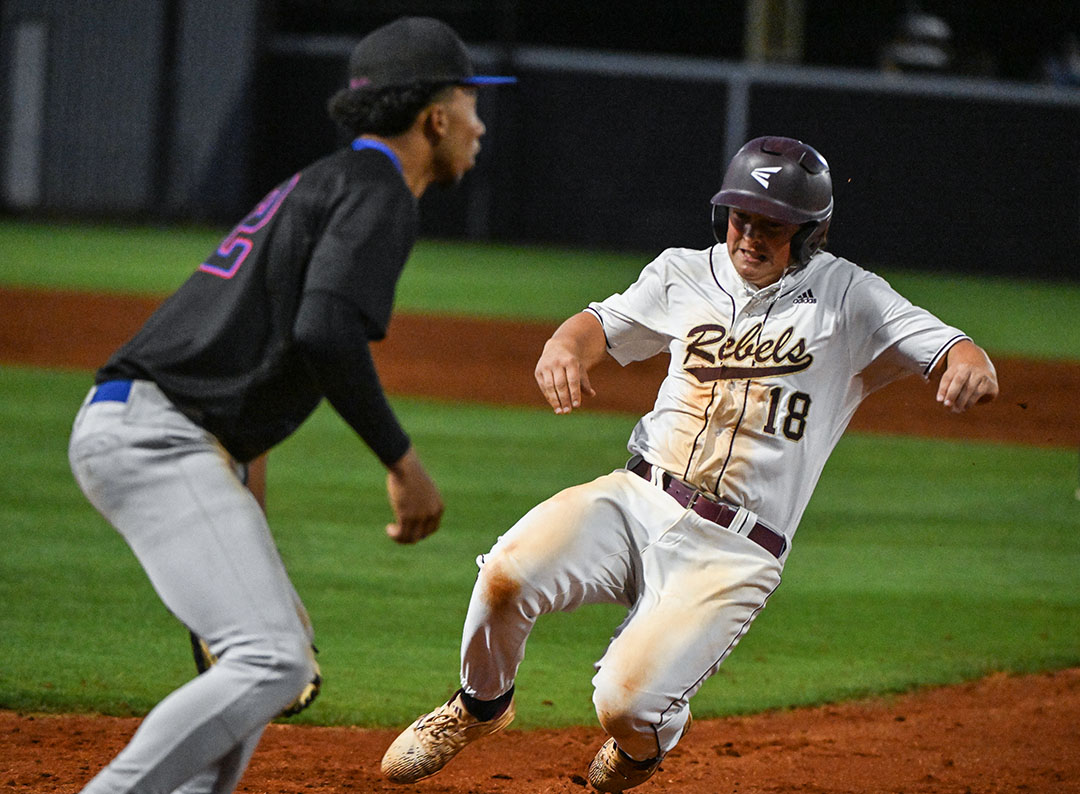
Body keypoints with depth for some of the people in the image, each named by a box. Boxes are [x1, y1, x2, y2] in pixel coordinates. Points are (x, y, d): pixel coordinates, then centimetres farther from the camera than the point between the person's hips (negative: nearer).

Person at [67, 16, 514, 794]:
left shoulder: (319, 184, 25)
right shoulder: (377, 191, -6)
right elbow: (325, 332, -22)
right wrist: (404, 461, -15)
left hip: (127, 426, 10)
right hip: (156, 435, -10)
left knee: (278, 642, 20)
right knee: (270, 662, -17)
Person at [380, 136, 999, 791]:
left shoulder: (846, 296, -1)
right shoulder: (687, 275, 11)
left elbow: (952, 350, -6)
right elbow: (606, 324, 21)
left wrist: (969, 365, -32)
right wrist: (564, 347, -4)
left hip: (732, 552, -3)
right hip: (638, 499, 3)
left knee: (628, 707, -21)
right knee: (509, 572, -26)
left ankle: (652, 738, 21)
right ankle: (480, 706, 7)